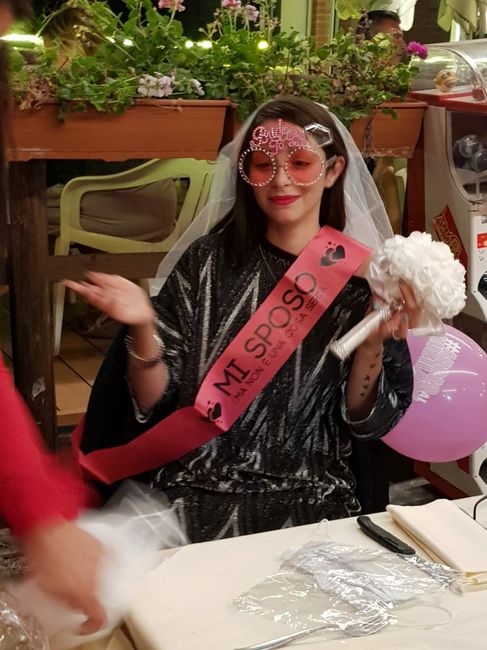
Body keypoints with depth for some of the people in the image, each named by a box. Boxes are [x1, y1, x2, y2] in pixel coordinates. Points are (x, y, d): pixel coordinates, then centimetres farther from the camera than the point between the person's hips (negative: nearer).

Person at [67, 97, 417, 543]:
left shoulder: (363, 282, 2)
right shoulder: (206, 262, 2)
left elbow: (364, 422, 2)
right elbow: (155, 403, 2)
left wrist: (373, 346, -15)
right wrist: (143, 330, -17)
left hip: (311, 505, 1)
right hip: (194, 497, 0)